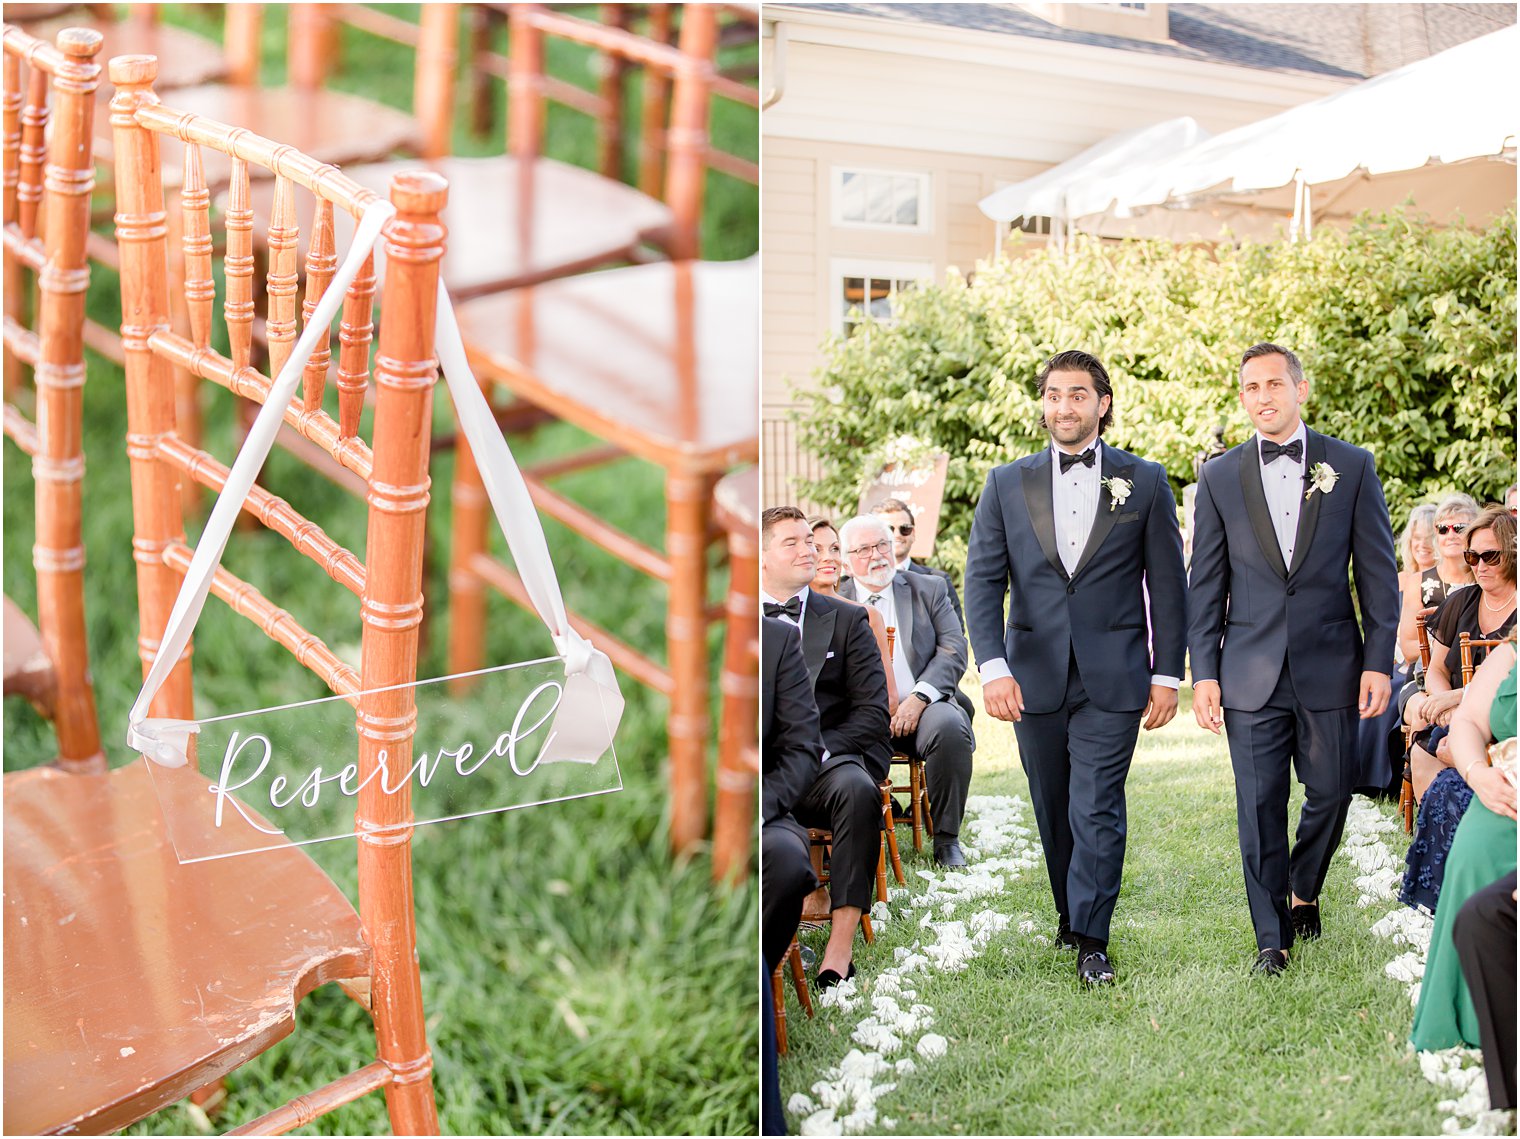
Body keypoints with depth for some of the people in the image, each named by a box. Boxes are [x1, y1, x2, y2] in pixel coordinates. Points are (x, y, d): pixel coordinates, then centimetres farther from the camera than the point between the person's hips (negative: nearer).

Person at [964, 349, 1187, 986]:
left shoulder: (1144, 481, 4)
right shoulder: (1007, 485, 6)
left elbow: (1168, 585, 5)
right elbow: (983, 581, 0)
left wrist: (1167, 674, 0)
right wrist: (992, 666, -13)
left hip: (1113, 680, -2)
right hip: (1034, 678, 2)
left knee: (1097, 811, -5)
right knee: (1053, 811, 13)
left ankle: (1090, 942, 5)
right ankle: (1068, 914, 31)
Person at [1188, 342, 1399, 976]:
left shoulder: (1351, 467, 3)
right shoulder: (1220, 478, 5)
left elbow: (1378, 571, 3)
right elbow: (1206, 584, 6)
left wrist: (1378, 662, -3)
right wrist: (1203, 673, 1)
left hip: (1331, 667, 0)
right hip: (1251, 673, 0)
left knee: (1331, 793, 6)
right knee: (1260, 806, 1)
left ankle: (1302, 891, 35)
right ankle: (1272, 935, 14)